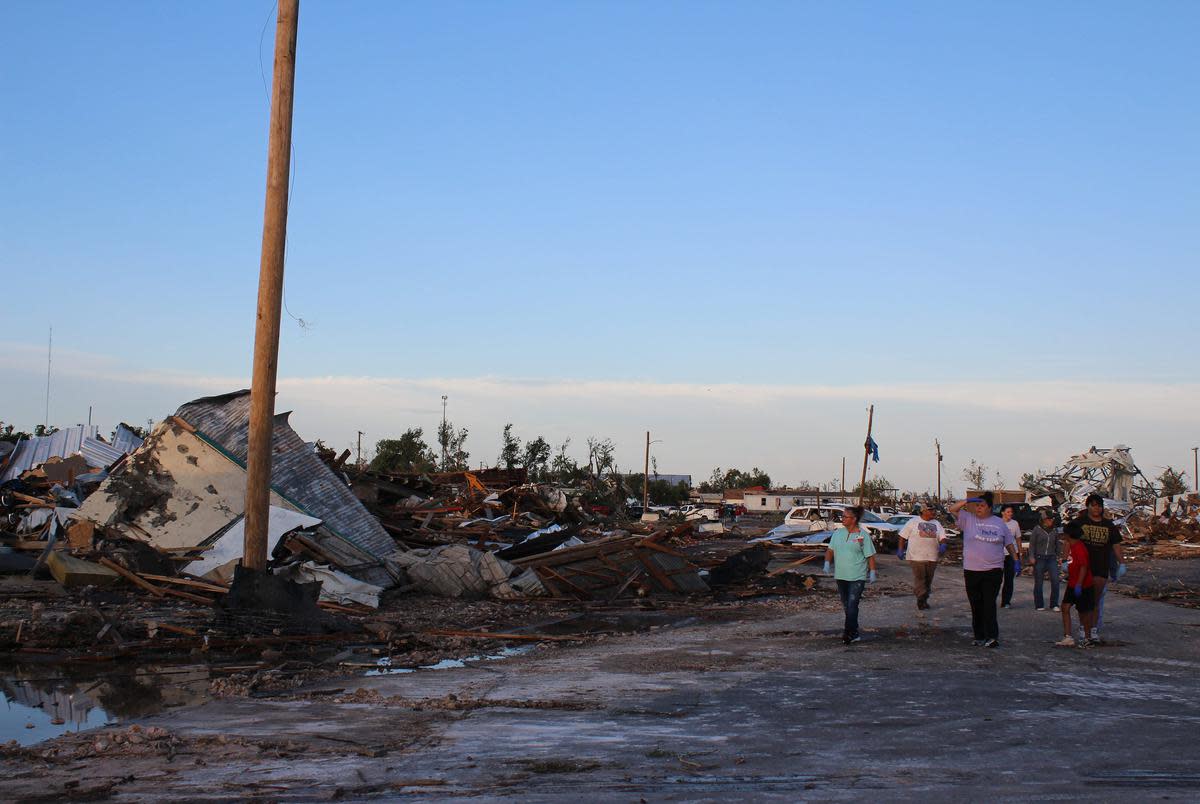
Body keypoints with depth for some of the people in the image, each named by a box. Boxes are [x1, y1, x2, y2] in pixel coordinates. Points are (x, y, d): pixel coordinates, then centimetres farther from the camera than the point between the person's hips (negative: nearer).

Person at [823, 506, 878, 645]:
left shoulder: (863, 535, -5)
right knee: (846, 606, 11)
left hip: (857, 577, -6)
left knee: (852, 605, -12)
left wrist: (872, 572, -6)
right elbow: (830, 550, 13)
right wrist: (827, 563, -2)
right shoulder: (838, 533, 9)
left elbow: (870, 556, -3)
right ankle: (853, 632, 22)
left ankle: (849, 633, -10)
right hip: (840, 576, 6)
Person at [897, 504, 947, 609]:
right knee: (919, 578, -10)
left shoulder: (936, 524, 14)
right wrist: (900, 550, -1)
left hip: (932, 557, 5)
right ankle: (921, 599, -5)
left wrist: (943, 545, -9)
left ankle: (924, 600, 19)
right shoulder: (913, 522, 2)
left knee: (928, 580, 8)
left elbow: (942, 537, 13)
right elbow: (903, 536, 4)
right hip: (916, 556, -5)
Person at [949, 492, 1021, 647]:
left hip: (993, 570, -1)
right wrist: (967, 501, -17)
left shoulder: (999, 522, 10)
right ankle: (979, 636, 15)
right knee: (976, 605, 7)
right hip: (972, 570, 1)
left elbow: (1008, 543, 17)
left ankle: (992, 637, -13)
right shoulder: (968, 519, 5)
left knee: (989, 604, -10)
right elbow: (952, 509, -5)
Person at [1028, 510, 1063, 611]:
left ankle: (1054, 604, 1)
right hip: (1039, 558, -3)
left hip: (1051, 558, 3)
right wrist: (1031, 557, -7)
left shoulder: (1054, 530, 9)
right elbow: (1032, 544, 1)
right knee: (1038, 583, 2)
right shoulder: (1037, 530, -1)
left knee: (1055, 580, -9)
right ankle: (1039, 605, 12)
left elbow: (1057, 544, 19)